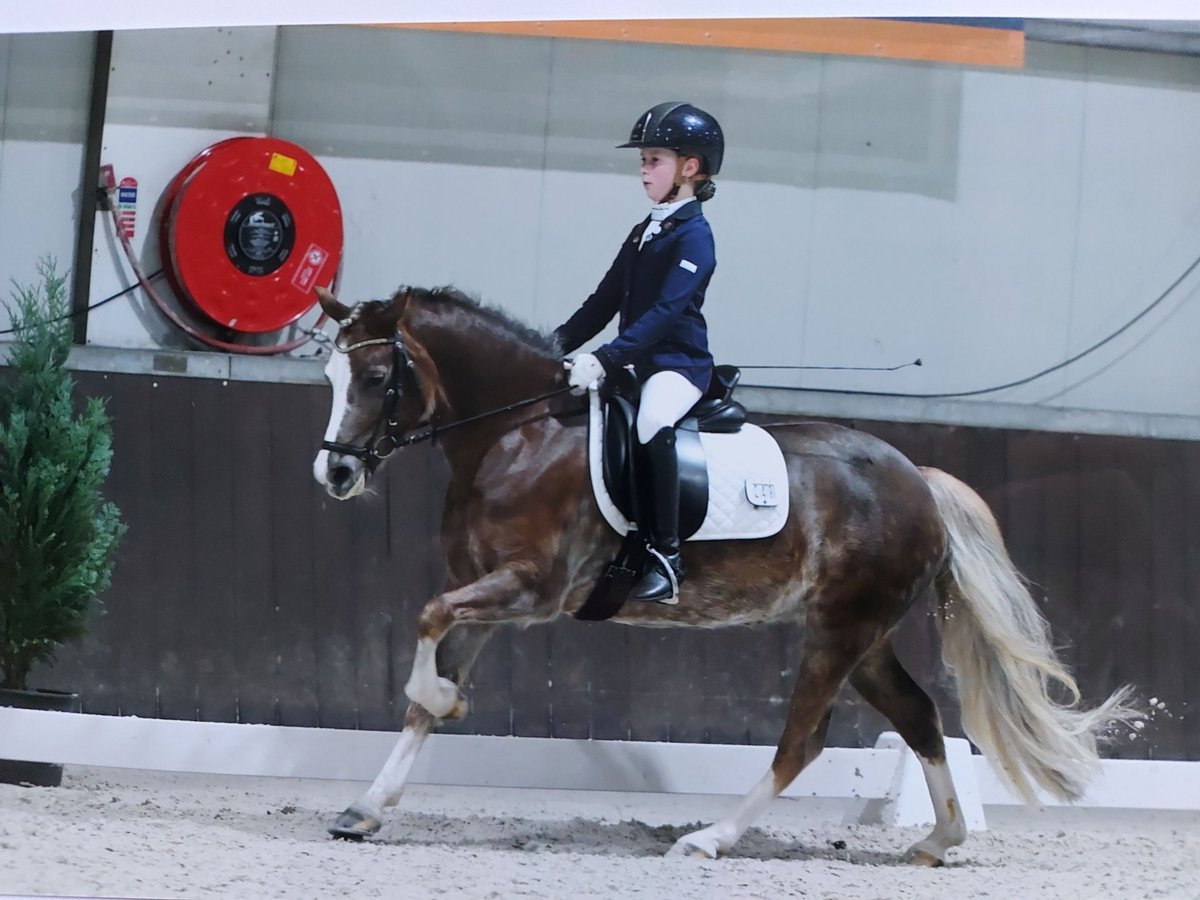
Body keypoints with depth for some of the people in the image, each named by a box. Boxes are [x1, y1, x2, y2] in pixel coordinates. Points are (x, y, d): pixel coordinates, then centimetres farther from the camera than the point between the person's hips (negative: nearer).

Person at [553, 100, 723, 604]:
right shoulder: (642, 233, 17)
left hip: (679, 363, -10)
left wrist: (605, 360, -32)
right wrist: (560, 342, 4)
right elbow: (607, 300, 19)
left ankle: (666, 558, -33)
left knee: (653, 425, -37)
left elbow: (665, 312, -23)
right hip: (636, 363, 10)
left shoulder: (693, 237, -11)